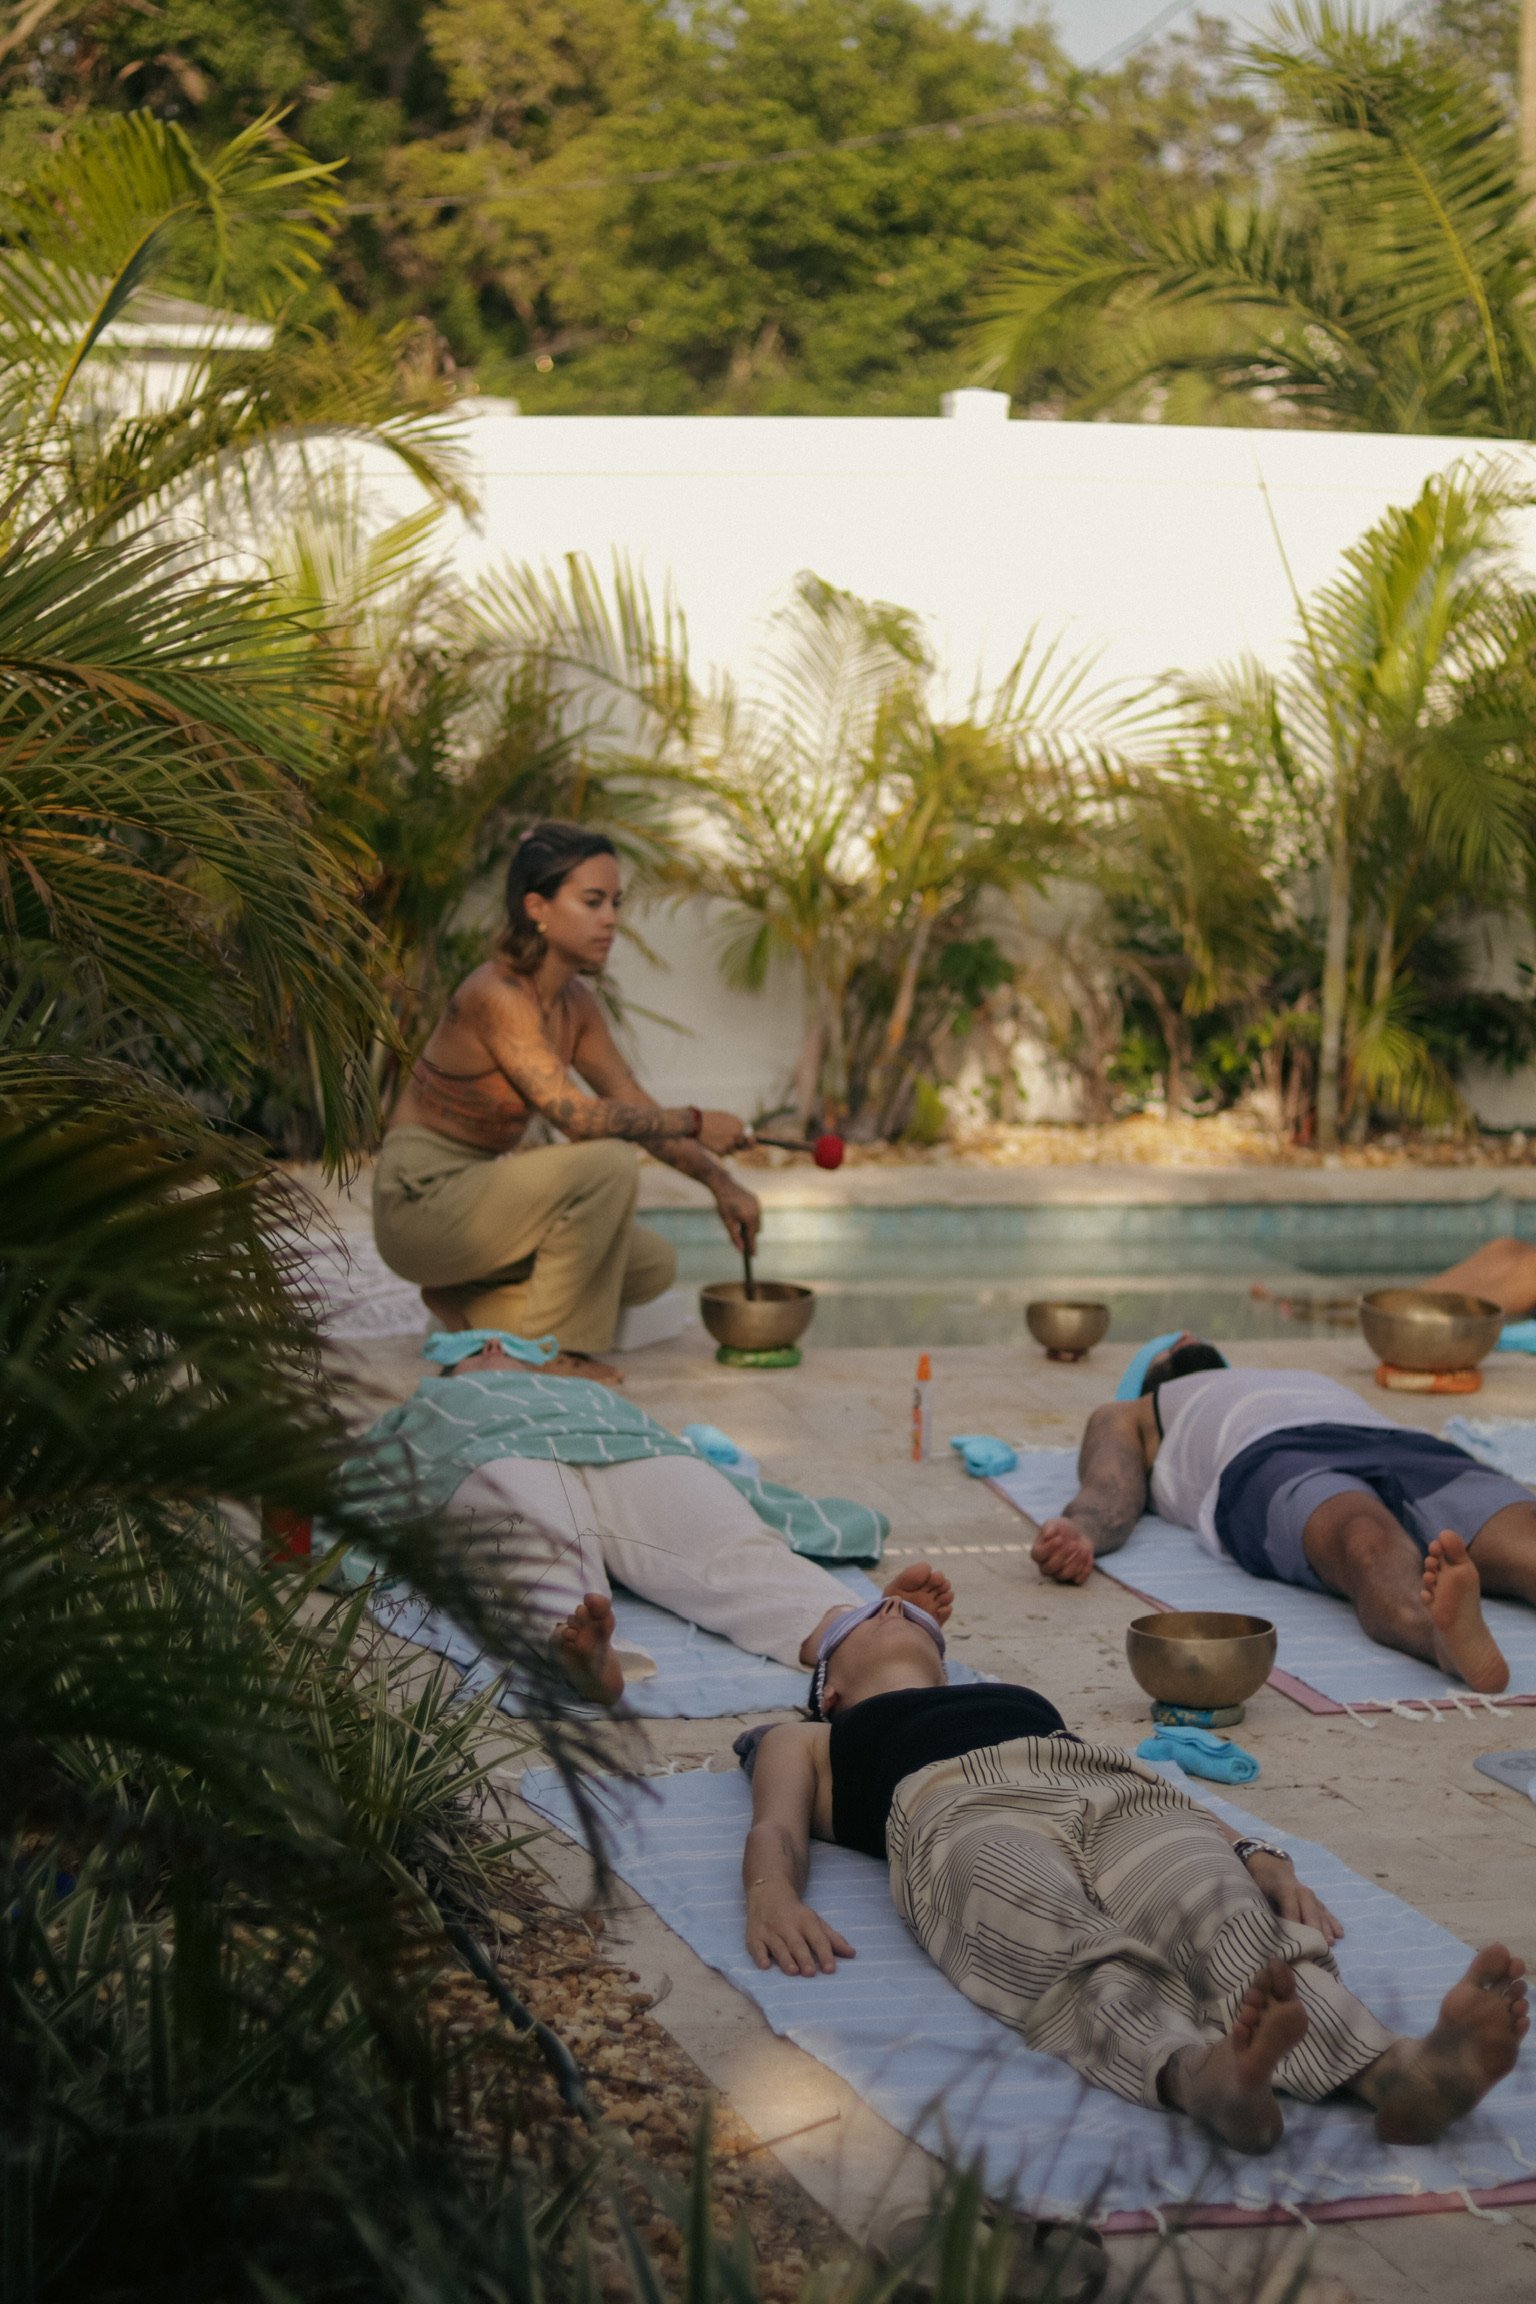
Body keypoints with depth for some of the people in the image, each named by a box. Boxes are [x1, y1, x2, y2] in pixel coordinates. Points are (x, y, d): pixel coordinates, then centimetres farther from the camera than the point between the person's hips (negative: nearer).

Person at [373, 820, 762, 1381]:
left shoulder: (575, 1002, 5)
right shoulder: (498, 996, -23)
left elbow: (635, 1106, 12)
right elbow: (577, 1115, -31)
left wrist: (719, 1181, 2)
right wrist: (693, 1123, -20)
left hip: (476, 1196, 9)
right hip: (421, 1203, -9)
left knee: (653, 1267, 5)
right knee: (608, 1163, -26)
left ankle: (469, 1306, 13)